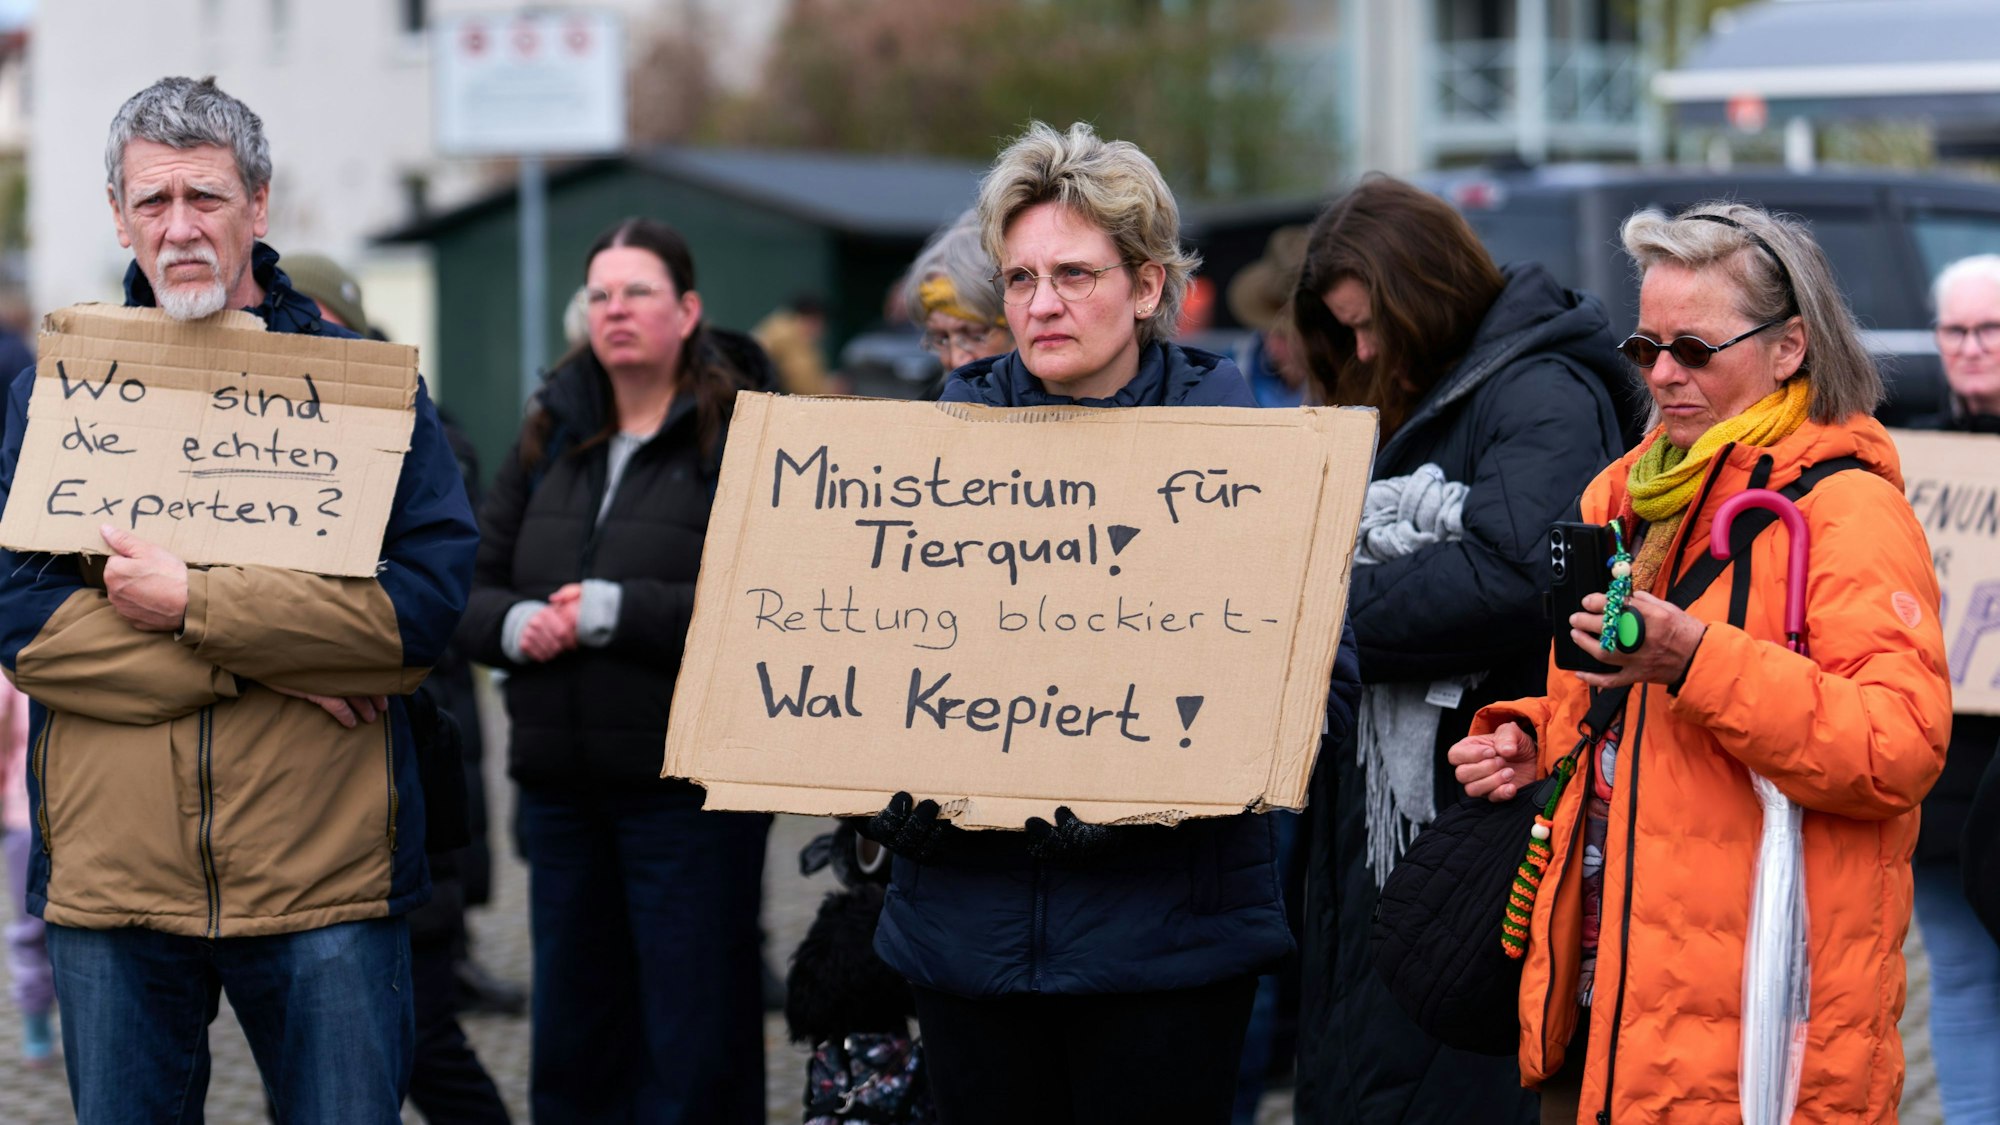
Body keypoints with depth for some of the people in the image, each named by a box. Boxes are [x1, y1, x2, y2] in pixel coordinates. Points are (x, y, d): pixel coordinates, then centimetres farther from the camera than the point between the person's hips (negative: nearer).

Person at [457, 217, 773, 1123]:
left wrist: (617, 611, -20)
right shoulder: (550, 437, 13)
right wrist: (513, 624, -9)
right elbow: (471, 588, 13)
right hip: (563, 785, 6)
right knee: (572, 1043, 13)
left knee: (695, 1051, -2)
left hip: (688, 789, -6)